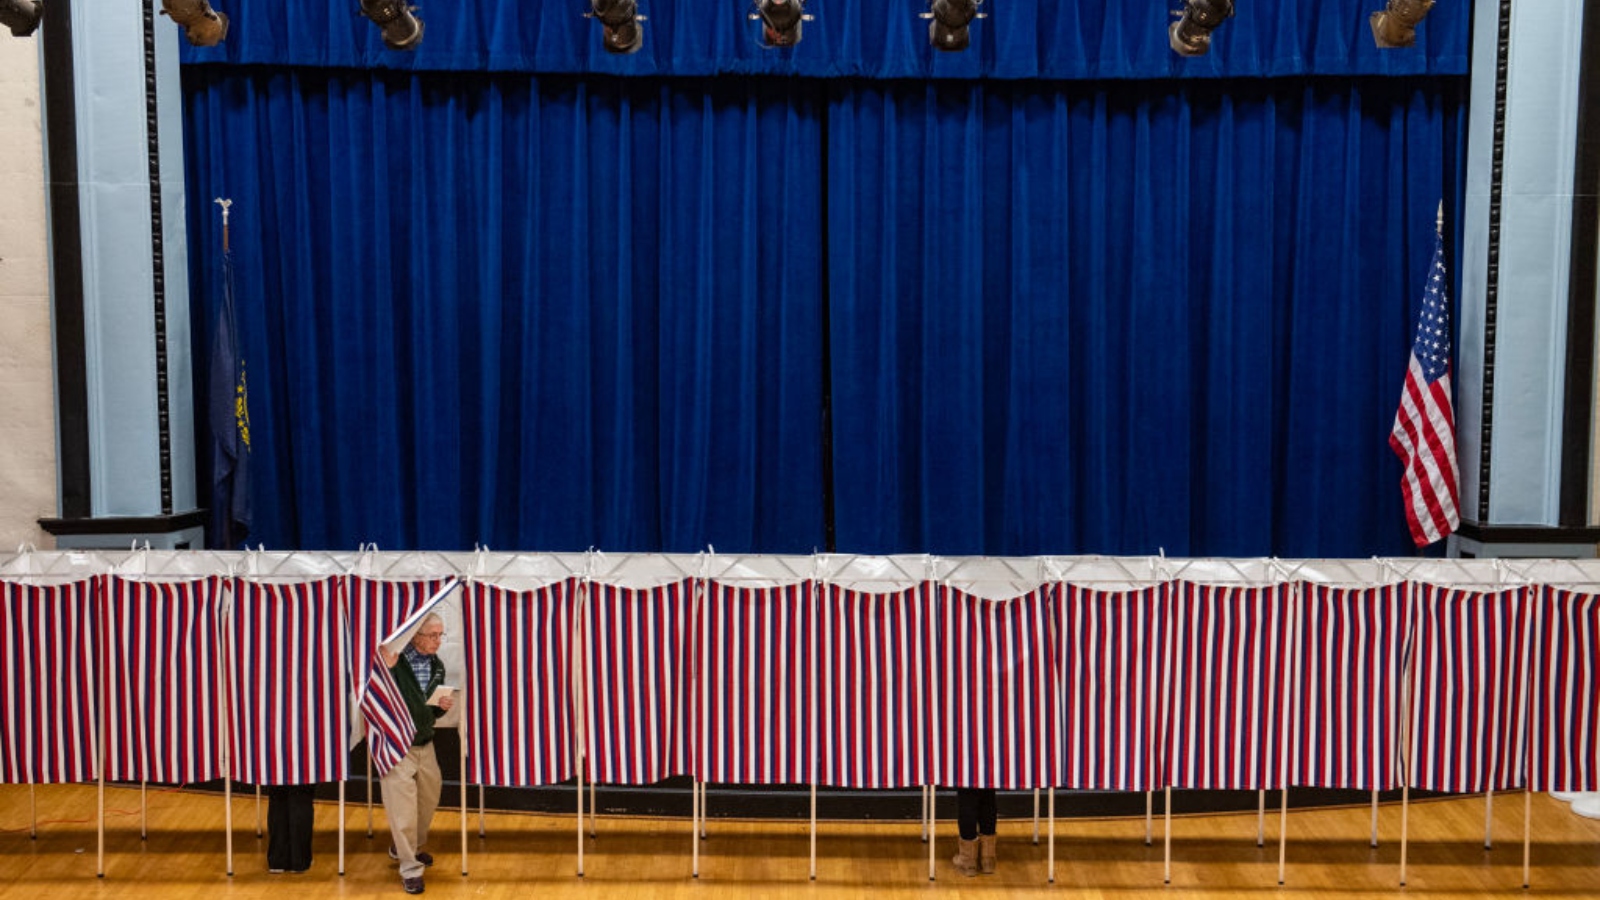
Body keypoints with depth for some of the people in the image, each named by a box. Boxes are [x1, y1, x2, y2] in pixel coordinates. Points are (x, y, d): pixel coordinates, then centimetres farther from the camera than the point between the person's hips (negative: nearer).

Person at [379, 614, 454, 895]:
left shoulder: (437, 666, 4)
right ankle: (410, 868, 14)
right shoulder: (395, 660, -17)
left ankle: (408, 848, 43)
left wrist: (442, 706, -7)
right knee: (403, 809, -2)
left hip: (425, 745, 7)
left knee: (429, 801, 18)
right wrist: (386, 668, -37)